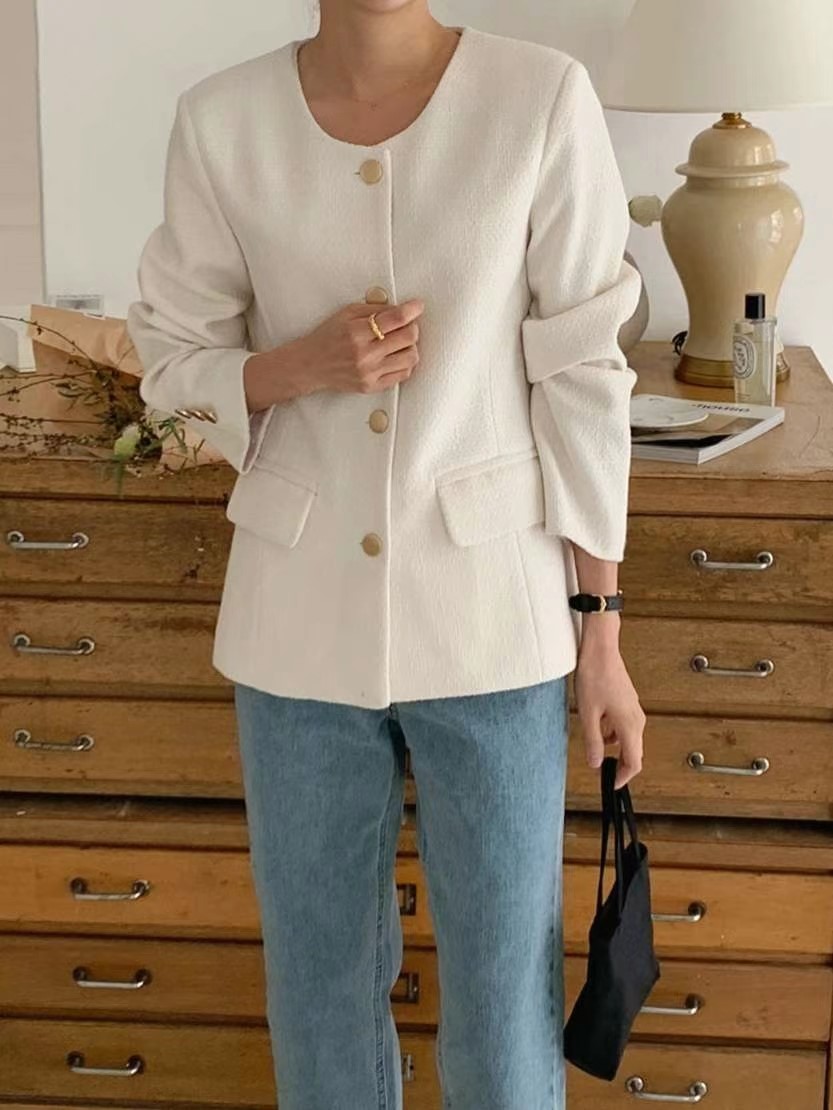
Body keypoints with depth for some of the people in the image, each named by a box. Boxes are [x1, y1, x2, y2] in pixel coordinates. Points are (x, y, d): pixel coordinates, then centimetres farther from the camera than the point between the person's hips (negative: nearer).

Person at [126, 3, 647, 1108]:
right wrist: (301, 366, -15)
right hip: (301, 617, 2)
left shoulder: (544, 99, -9)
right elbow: (173, 359, 6)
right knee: (318, 967, 16)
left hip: (490, 617, -2)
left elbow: (582, 380, -5)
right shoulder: (221, 119, -3)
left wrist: (601, 635, -3)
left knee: (505, 976, 8)